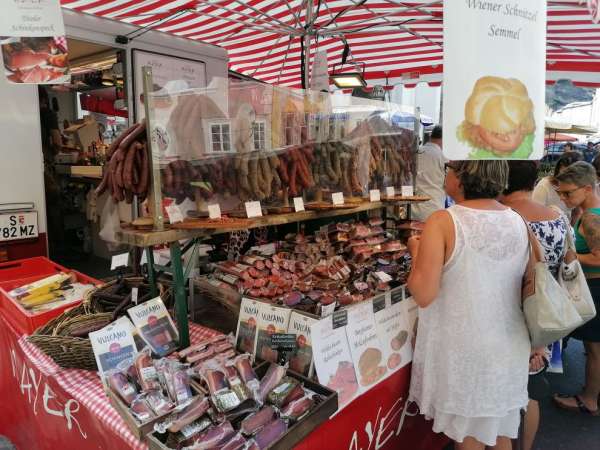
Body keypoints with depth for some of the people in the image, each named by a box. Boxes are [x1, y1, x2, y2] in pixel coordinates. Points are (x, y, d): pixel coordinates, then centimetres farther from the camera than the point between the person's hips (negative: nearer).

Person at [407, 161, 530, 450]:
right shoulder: (518, 222, -3)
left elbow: (423, 295, -22)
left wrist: (417, 251, -6)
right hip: (508, 347, 5)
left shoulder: (443, 222, -20)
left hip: (463, 349, -5)